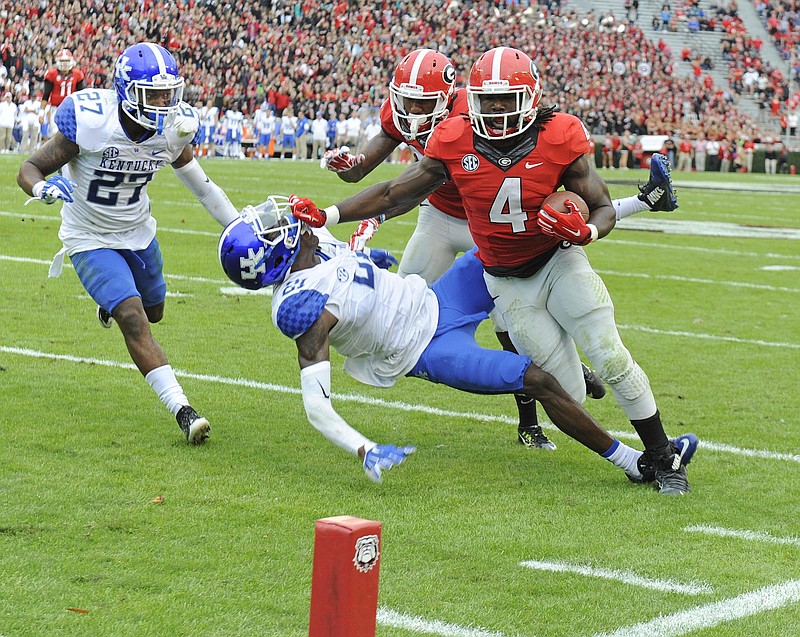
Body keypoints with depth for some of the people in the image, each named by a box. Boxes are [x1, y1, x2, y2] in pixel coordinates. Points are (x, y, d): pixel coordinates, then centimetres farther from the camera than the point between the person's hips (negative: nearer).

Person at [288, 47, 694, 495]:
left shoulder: (559, 139, -16)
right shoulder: (456, 142, -12)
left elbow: (605, 209, -8)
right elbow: (395, 195, -4)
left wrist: (584, 231, -31)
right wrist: (324, 217, -9)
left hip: (559, 262, -1)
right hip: (508, 282, 1)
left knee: (612, 359, -10)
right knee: (567, 394, -4)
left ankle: (665, 458, 8)